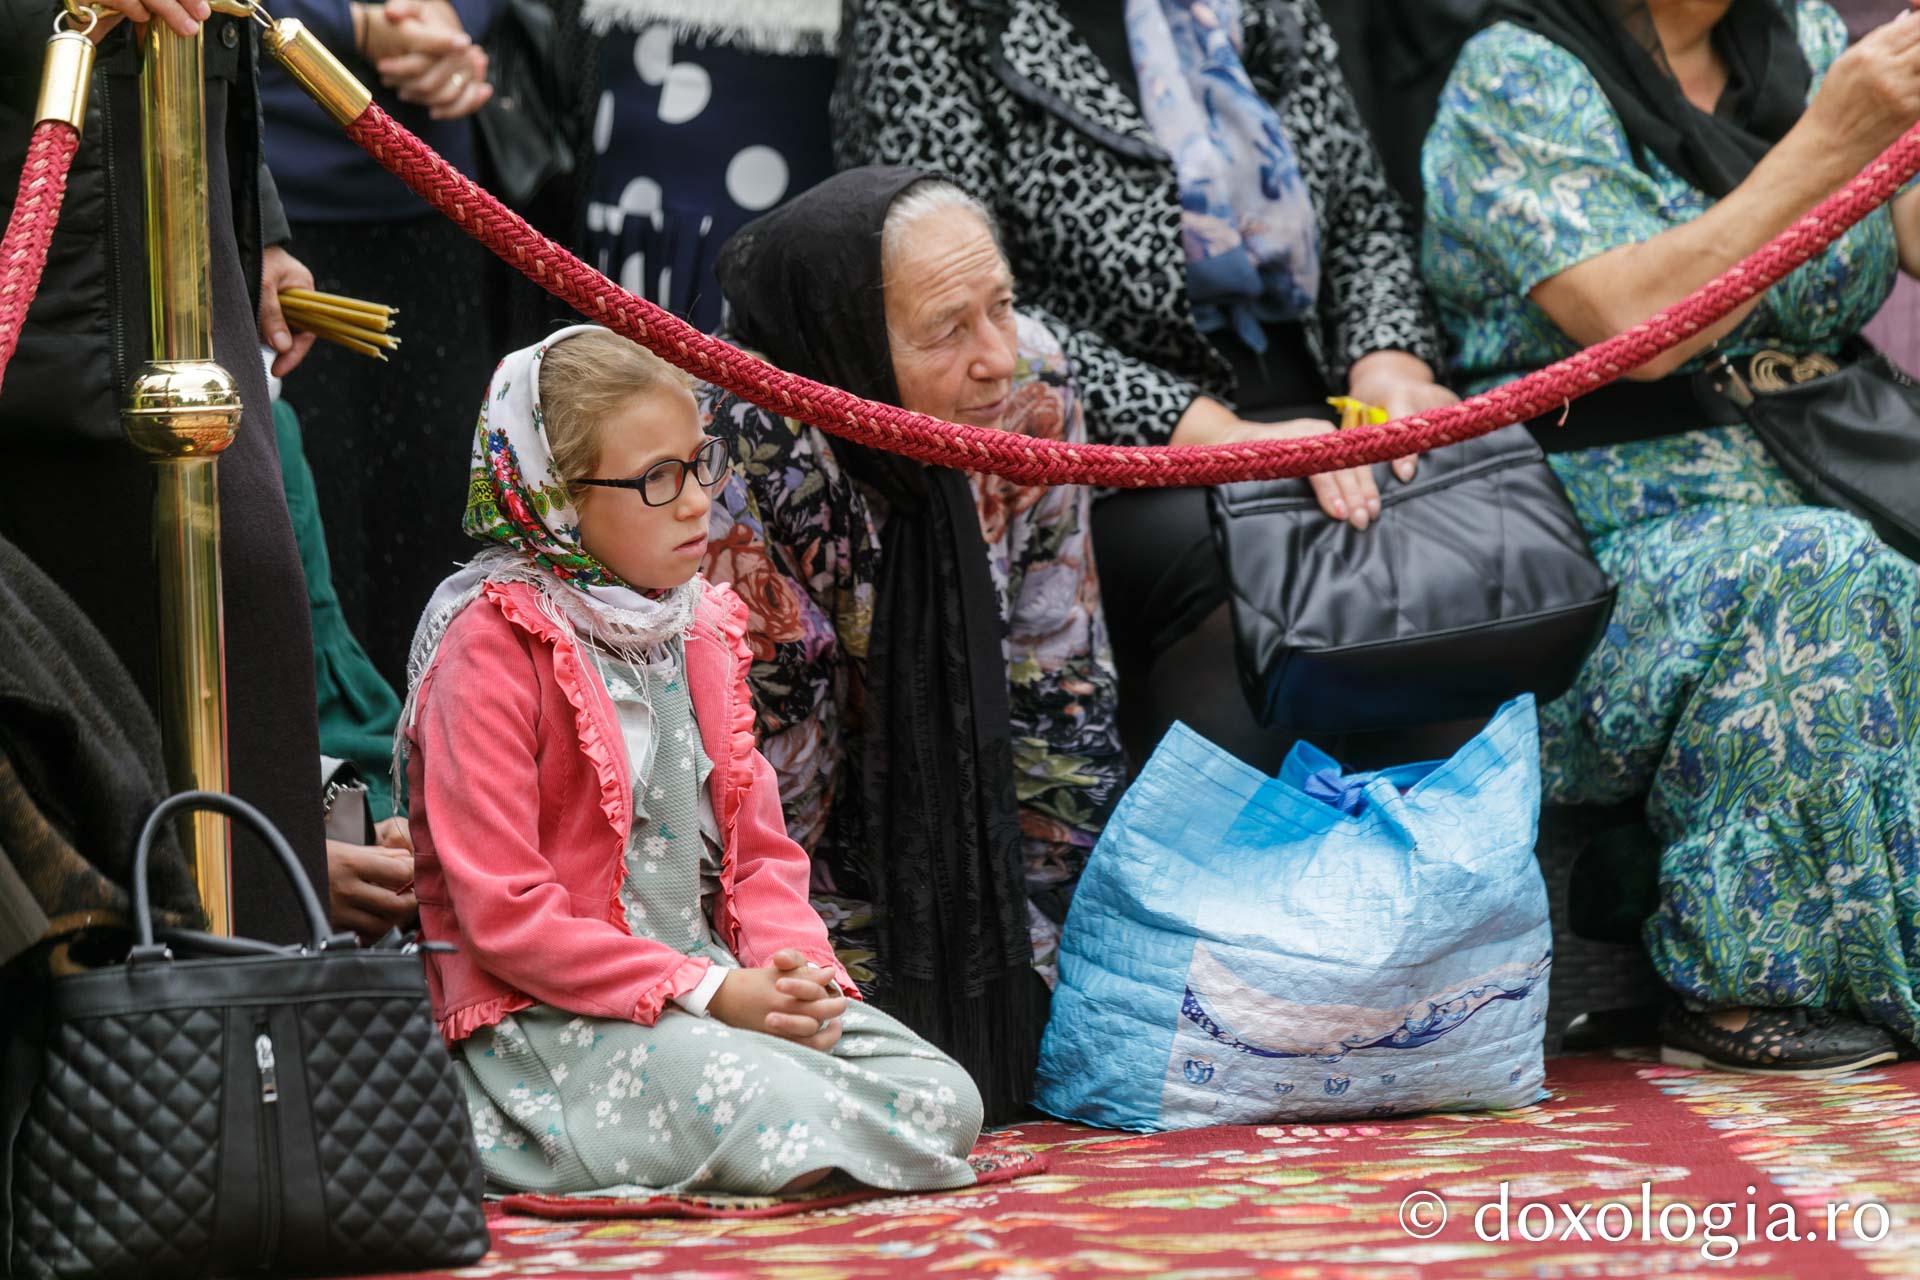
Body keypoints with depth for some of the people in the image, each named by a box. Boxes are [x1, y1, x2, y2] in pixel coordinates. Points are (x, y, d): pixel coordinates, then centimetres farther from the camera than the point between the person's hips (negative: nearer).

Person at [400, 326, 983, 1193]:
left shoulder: (700, 626, 14)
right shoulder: (493, 643, -11)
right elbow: (503, 912, -16)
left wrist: (792, 967, -7)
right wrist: (707, 993, -20)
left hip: (720, 982, 7)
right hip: (548, 1013, -7)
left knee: (945, 1103, -12)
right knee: (777, 1117, -32)